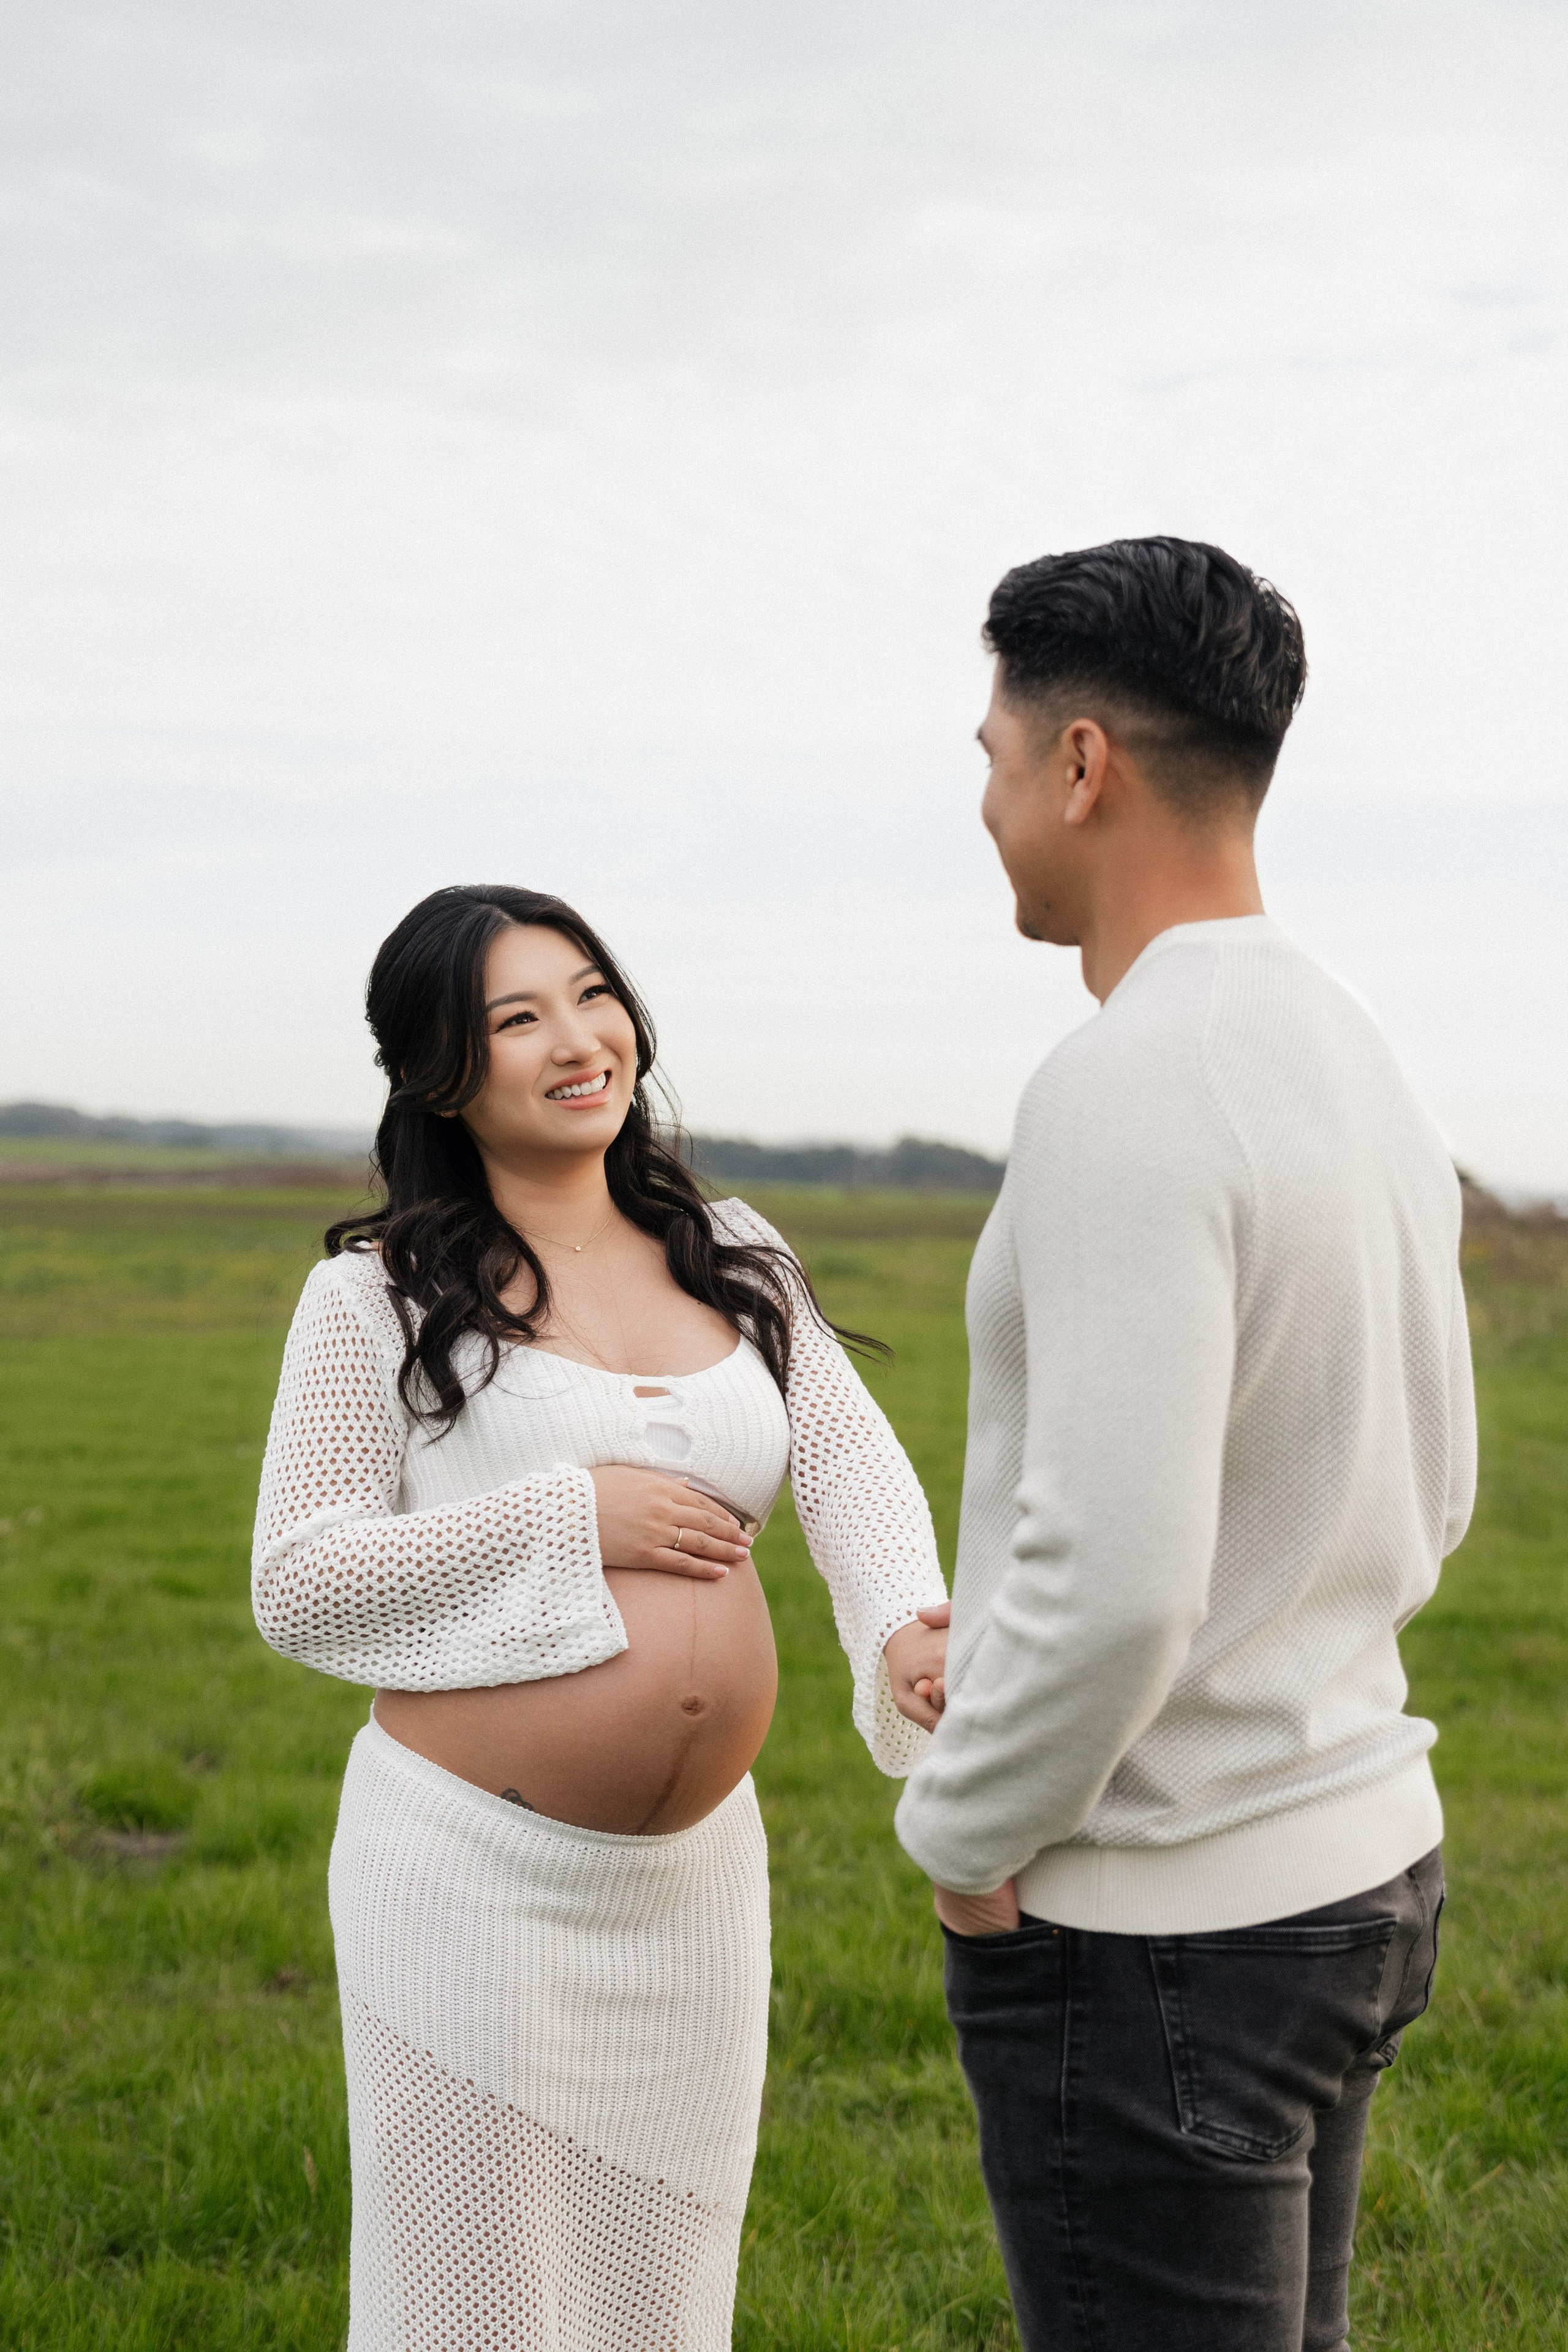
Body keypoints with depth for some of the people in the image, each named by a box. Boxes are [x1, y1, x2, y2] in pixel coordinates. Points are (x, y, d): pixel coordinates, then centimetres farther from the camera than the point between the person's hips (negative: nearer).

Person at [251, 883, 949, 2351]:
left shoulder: (735, 1263, 7)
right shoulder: (378, 1297, -6)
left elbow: (853, 1464, -6)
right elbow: (296, 1586, -9)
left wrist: (906, 1628, -27)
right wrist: (566, 1519, -17)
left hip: (697, 1869, 5)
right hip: (477, 1870, -4)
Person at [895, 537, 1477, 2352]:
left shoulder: (1129, 1086, -23)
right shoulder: (1360, 1071, 8)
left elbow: (1114, 1574, -29)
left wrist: (962, 1829, -13)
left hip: (1143, 1931, -9)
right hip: (1355, 1862, 9)